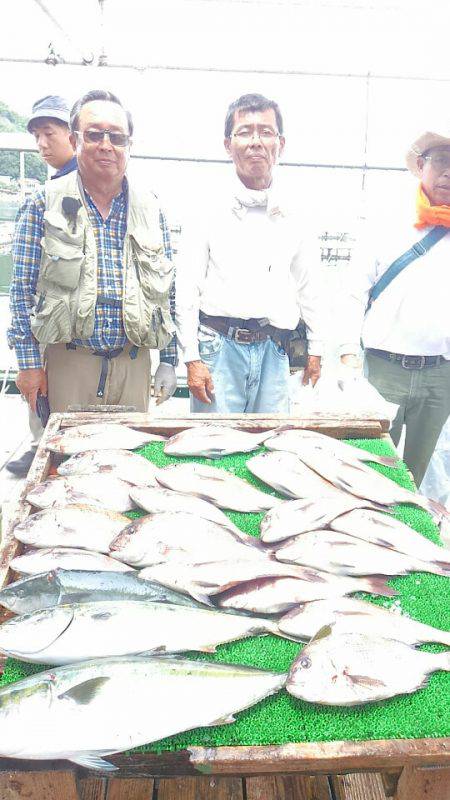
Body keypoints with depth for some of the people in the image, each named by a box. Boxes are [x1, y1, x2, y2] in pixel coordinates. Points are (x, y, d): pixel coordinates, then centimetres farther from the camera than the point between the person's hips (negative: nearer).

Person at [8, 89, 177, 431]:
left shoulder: (151, 209, 7)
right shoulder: (46, 204, -1)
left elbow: (167, 293, 9)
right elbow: (23, 289, -1)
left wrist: (169, 361, 7)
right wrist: (29, 362, -5)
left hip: (133, 362, 2)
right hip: (69, 362, -2)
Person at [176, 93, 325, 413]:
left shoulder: (292, 218, 11)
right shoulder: (210, 212, 2)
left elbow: (307, 286, 19)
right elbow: (186, 290, 0)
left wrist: (316, 348, 20)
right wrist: (192, 358, -6)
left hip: (274, 353, 3)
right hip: (219, 347, -3)